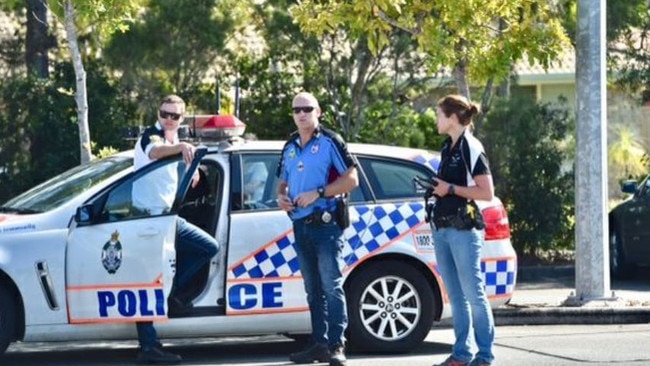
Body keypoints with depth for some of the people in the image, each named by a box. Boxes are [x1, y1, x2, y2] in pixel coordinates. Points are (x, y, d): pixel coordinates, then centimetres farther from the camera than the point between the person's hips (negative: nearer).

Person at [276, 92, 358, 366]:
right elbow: (282, 183, 26)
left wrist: (318, 193, -16)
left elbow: (351, 179, -8)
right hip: (300, 225, 7)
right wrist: (281, 197, 3)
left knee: (331, 286, -9)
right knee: (313, 289, 9)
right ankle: (319, 344, 13)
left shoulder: (330, 142, -3)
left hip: (326, 223, -7)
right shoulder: (290, 147, 16)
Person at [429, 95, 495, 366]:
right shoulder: (447, 148, 16)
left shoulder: (471, 148, -9)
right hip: (442, 228, 8)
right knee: (456, 297, 9)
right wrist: (435, 186, 8)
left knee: (473, 295, -5)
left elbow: (487, 193, -13)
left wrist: (451, 189, -14)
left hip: (464, 229, -8)